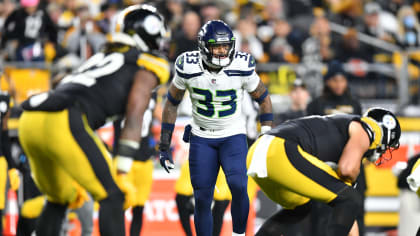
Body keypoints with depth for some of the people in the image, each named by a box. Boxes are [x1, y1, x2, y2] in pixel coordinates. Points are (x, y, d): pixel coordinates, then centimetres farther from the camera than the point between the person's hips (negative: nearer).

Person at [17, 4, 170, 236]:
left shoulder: (102, 58, 34)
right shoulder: (149, 64, 12)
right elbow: (133, 119, -1)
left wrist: (71, 180, 33)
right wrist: (122, 174, -2)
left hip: (29, 121, 8)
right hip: (60, 123, -8)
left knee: (59, 199, 25)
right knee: (113, 196, 1)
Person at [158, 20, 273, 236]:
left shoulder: (242, 68, -16)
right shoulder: (188, 68, -14)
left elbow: (263, 98, 1)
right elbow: (172, 103, 1)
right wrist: (164, 143, 2)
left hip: (233, 136, -1)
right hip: (201, 138, 1)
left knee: (238, 186, -24)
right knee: (202, 199, -2)